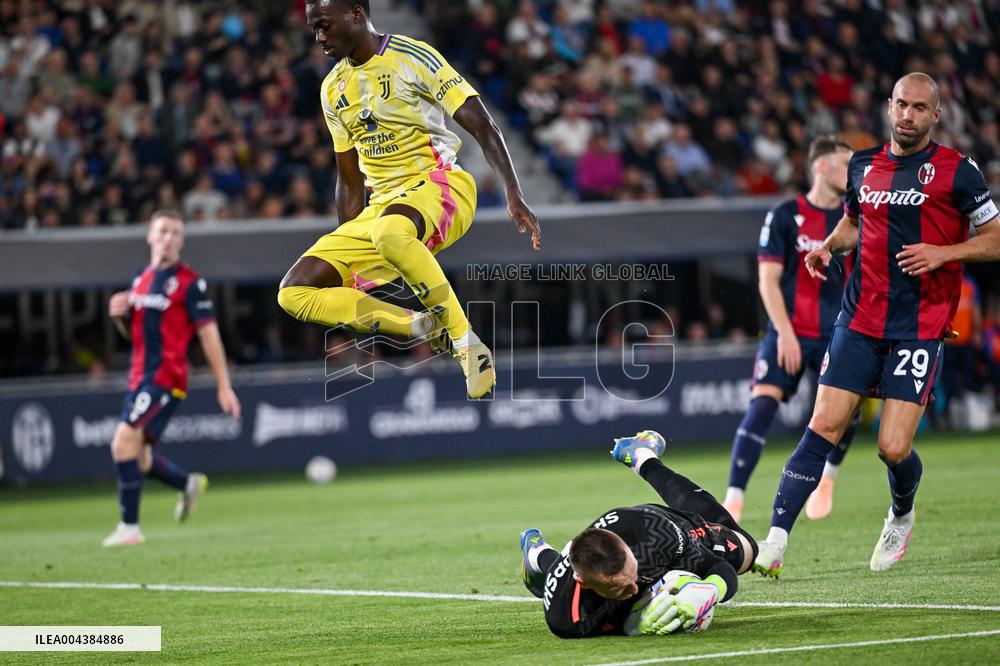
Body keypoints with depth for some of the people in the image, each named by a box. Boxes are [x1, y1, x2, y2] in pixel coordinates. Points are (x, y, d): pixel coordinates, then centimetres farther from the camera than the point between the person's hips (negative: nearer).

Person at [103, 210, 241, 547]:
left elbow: (209, 334, -8)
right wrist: (119, 314, 1)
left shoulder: (189, 282, -7)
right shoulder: (140, 279, 15)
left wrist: (224, 386, -10)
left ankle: (129, 527, -15)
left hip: (166, 377, -8)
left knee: (124, 441, -20)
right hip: (140, 376, 8)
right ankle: (189, 483, 36)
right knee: (136, 454, 11)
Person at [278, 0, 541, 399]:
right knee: (295, 294, -11)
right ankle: (431, 329, -12)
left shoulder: (412, 57, -7)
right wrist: (343, 256, 19)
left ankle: (466, 341, -29)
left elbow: (482, 126, -12)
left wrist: (513, 196, -22)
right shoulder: (333, 89, 14)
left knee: (390, 233, -44)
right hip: (382, 206, 8)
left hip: (440, 185, -7)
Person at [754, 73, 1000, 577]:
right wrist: (828, 246, 9)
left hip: (920, 328, -3)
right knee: (823, 426, -9)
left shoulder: (955, 171, -3)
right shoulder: (863, 166, 11)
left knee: (894, 447, -9)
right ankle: (775, 542, -10)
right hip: (860, 321, 3)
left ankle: (902, 515, 25)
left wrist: (943, 253, -15)